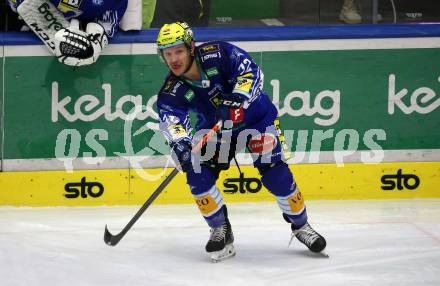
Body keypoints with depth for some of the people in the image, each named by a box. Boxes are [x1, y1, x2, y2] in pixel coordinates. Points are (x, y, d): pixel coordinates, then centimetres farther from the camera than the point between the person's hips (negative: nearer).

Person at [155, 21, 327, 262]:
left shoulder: (217, 54, -25)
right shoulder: (171, 91, -16)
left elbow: (251, 71, -28)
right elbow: (170, 118, -31)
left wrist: (239, 98, -45)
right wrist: (179, 142, -52)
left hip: (256, 117, -4)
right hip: (215, 129, 4)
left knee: (274, 170, -16)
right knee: (197, 174, -16)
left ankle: (300, 225, 5)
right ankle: (221, 232, -2)